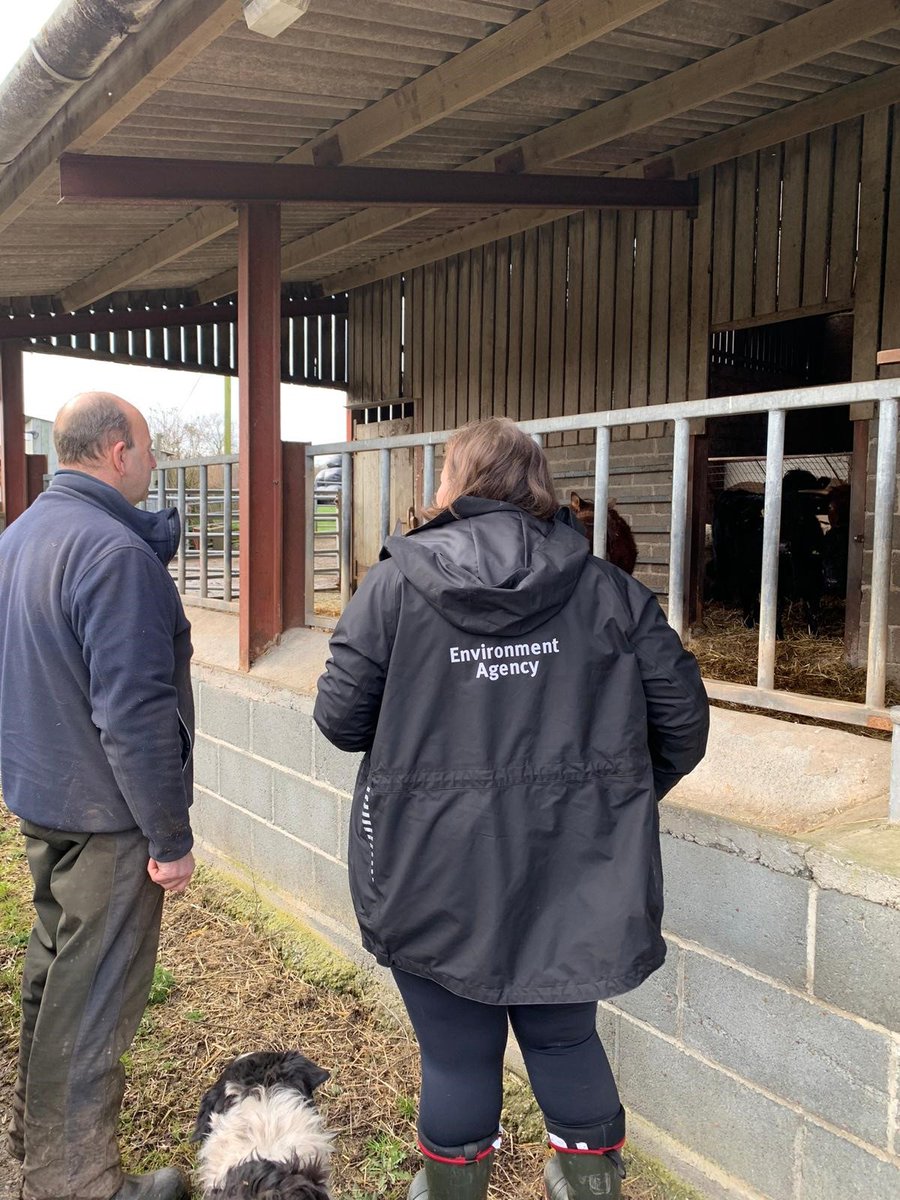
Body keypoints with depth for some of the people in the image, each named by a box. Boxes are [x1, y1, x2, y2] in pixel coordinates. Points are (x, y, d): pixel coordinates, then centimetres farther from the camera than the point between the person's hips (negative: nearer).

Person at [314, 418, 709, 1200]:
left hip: (437, 874, -2)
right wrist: (620, 794, 16)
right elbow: (683, 719, -1)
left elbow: (340, 719, -7)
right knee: (565, 1036, 23)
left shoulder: (395, 584, -8)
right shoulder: (608, 590, -2)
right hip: (570, 873, 2)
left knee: (457, 1052, 17)